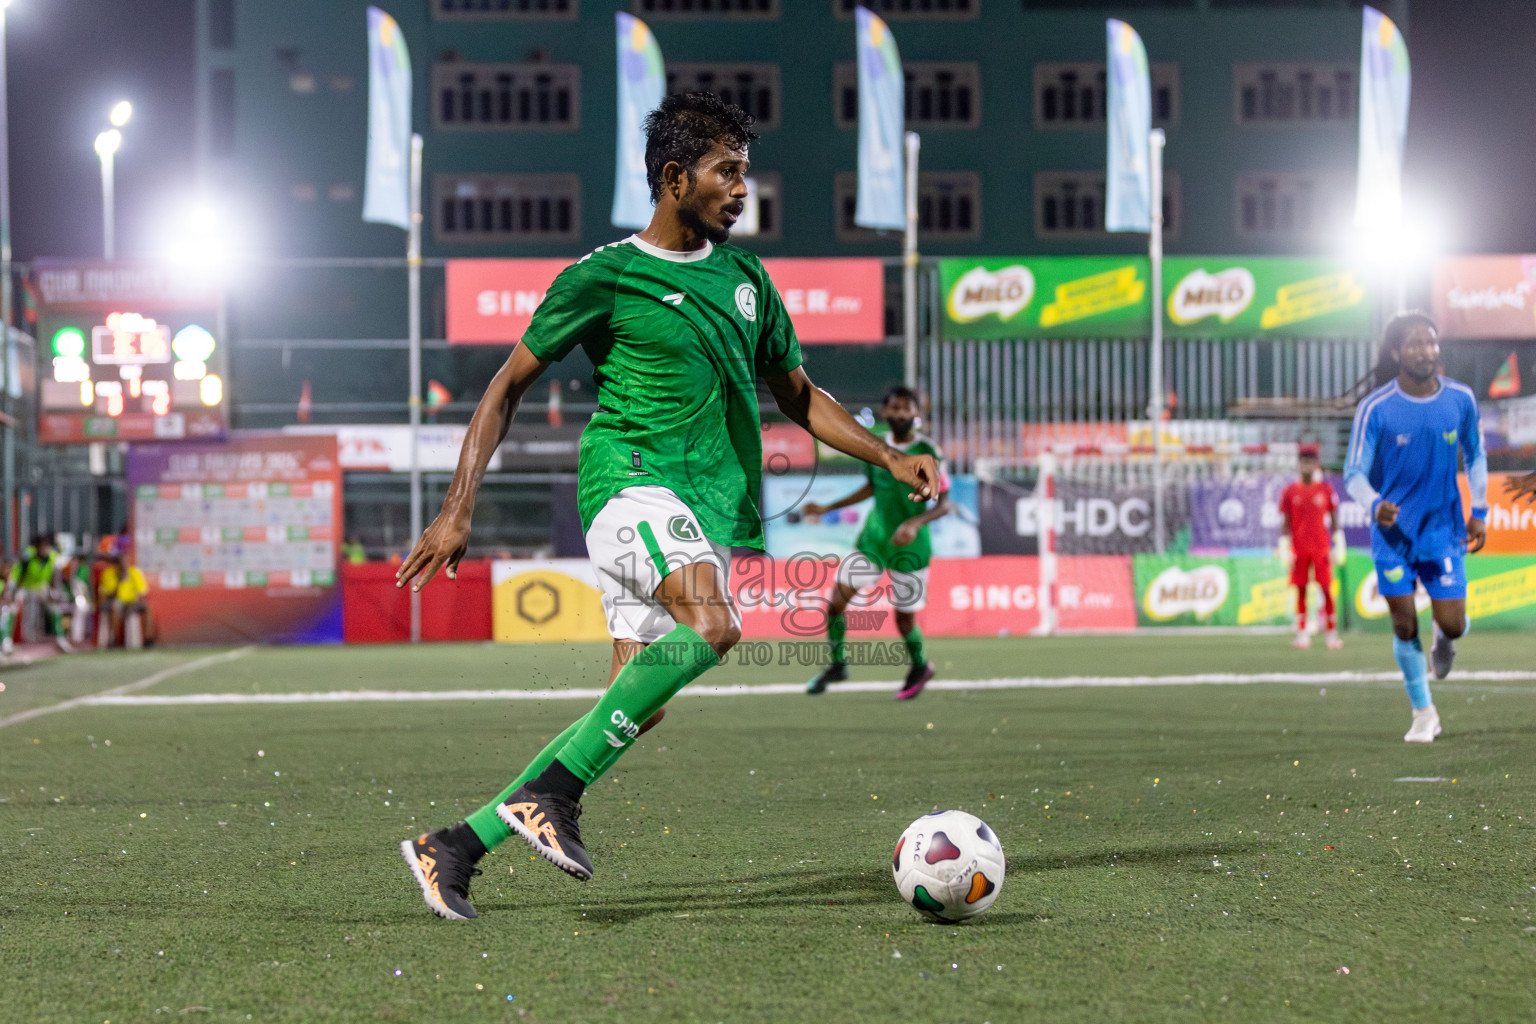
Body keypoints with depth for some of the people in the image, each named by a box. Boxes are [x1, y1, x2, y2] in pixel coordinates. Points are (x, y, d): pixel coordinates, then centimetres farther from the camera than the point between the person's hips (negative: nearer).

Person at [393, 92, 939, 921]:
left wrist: (891, 458, 13)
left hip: (709, 510, 7)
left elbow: (799, 397, 27)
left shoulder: (744, 279, 18)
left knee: (635, 710, 0)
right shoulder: (604, 277, -1)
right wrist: (457, 509, -3)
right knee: (712, 623, -33)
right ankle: (550, 791, -26)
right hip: (632, 480, -7)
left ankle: (457, 846, 9)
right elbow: (508, 386, 4)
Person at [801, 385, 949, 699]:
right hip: (873, 538, 4)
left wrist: (915, 522, -31)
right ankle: (837, 664, 15)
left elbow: (944, 503, -13)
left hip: (909, 545, -4)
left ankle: (920, 667, 35)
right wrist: (827, 508, 17)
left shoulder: (928, 453, -14)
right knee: (836, 600, -7)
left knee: (904, 618, 4)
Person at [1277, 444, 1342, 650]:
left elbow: (1335, 520, 6)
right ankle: (1302, 634, 4)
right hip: (1299, 548, 1)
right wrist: (1284, 546, -1)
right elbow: (1285, 523, 7)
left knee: (1326, 590, -3)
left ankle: (1332, 633, 1)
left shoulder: (1326, 489, 3)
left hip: (1322, 548, -1)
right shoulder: (1290, 491, 5)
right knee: (1301, 590, 1)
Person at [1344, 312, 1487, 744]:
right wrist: (1375, 504, -29)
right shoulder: (1375, 409, -13)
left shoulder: (1461, 400, -4)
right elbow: (1354, 473, -9)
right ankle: (1423, 713, 17)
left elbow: (1475, 456, 12)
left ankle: (1444, 638, 35)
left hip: (1444, 530, 2)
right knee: (1405, 625, 0)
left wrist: (1479, 511, 6)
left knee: (1452, 624, -4)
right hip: (1393, 530, -2)